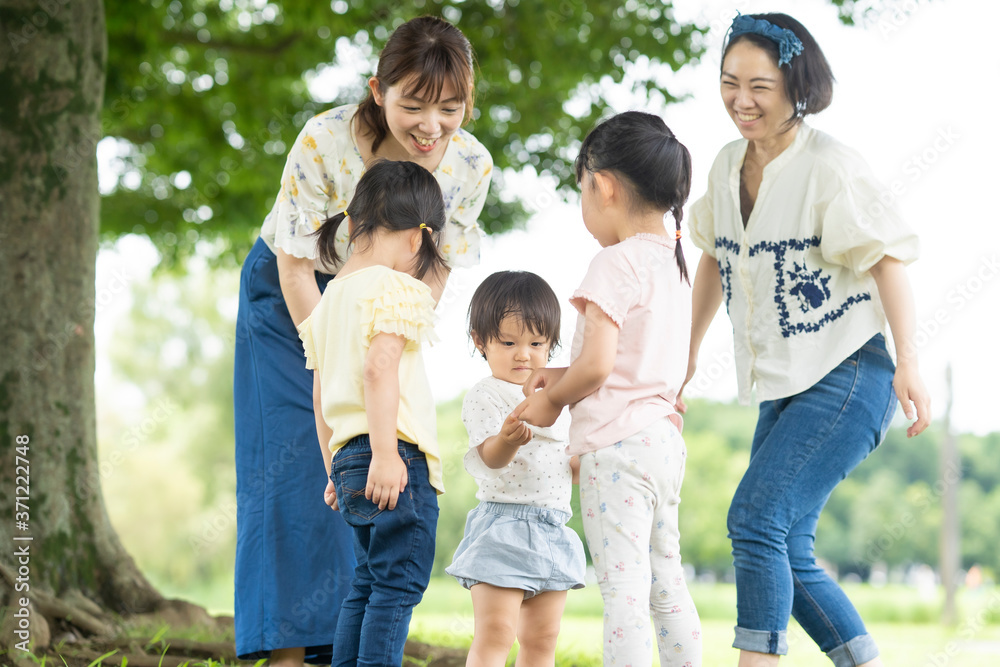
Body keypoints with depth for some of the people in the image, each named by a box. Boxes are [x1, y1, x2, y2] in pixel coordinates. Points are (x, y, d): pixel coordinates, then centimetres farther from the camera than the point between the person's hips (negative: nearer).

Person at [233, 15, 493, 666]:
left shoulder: (470, 165, -19)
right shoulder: (324, 143, -30)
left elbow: (433, 272, -6)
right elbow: (296, 269, -20)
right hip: (292, 301, -3)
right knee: (294, 464, -10)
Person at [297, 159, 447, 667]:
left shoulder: (330, 297, 18)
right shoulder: (394, 287, -8)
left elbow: (321, 394, 20)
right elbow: (379, 367, -20)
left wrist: (336, 471, 25)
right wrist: (384, 453, -24)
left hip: (348, 458, 8)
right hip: (398, 456, -8)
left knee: (368, 582, 13)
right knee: (399, 581, -7)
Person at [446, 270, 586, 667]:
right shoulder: (484, 396, -4)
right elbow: (491, 458, -18)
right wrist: (508, 440, -39)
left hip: (553, 527, 7)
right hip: (504, 521, -7)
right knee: (495, 634, -12)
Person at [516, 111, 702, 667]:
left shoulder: (617, 262, -13)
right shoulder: (671, 262, 14)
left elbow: (597, 364, -21)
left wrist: (553, 400, -3)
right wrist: (564, 377, 15)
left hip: (618, 446, -9)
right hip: (663, 440, 9)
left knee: (623, 590, -11)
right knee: (666, 588, 14)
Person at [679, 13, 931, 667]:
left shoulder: (829, 165, -13)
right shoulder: (728, 166, 8)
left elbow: (887, 259, -12)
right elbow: (715, 262, 20)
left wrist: (908, 364, -18)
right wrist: (685, 355, 21)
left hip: (846, 379, -8)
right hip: (783, 388, 8)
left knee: (757, 520, -19)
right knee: (785, 552, 6)